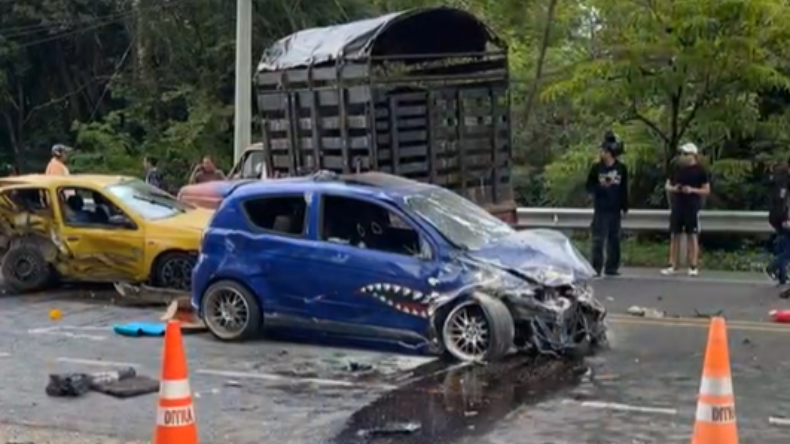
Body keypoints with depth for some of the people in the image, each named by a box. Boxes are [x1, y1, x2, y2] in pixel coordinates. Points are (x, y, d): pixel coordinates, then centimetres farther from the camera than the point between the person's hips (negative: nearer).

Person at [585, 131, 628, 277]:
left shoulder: (621, 169, 2)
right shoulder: (597, 168, 0)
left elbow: (624, 190, 7)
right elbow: (589, 187, 3)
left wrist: (624, 208, 5)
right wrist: (600, 186, -16)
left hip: (615, 210, 2)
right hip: (600, 210, -2)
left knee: (614, 240, 7)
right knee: (598, 240, -5)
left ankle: (612, 267, 15)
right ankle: (596, 268, -2)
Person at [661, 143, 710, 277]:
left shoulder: (700, 170, -2)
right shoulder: (677, 169, 11)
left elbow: (707, 190, -3)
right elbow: (667, 186, 17)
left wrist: (692, 190, -17)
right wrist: (673, 188, -5)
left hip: (692, 208, -5)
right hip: (676, 207, 5)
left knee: (692, 236, -2)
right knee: (674, 236, 5)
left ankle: (693, 267, 2)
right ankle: (672, 266, 10)